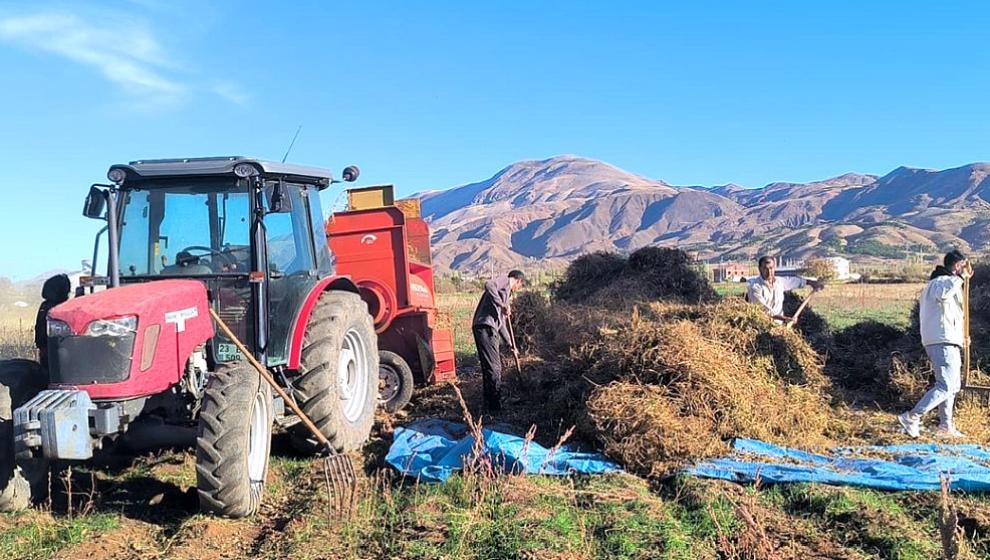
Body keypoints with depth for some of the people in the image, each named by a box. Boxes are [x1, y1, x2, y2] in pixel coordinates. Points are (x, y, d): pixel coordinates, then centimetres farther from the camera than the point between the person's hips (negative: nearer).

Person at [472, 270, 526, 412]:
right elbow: (489, 285, -21)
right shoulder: (505, 280, 3)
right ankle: (495, 406, -3)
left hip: (490, 330, 10)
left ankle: (490, 405, 22)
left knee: (490, 368, 15)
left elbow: (501, 323, 34)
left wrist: (510, 344, 36)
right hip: (485, 327, -10)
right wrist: (502, 305, -18)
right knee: (494, 368, -7)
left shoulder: (505, 293, 31)